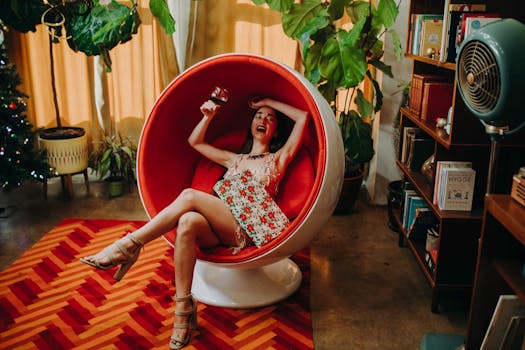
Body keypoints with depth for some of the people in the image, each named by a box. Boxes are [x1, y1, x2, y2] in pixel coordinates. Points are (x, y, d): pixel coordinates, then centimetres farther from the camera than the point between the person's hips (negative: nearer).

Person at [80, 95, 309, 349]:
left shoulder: (277, 159, 18)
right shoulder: (234, 159, 31)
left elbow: (304, 116, 11)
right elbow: (195, 141, 35)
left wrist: (268, 102, 19)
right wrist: (208, 116, 20)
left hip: (248, 231, -4)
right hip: (218, 229, 4)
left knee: (190, 196, -27)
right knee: (187, 222, -33)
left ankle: (129, 246, -21)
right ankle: (184, 309, -29)